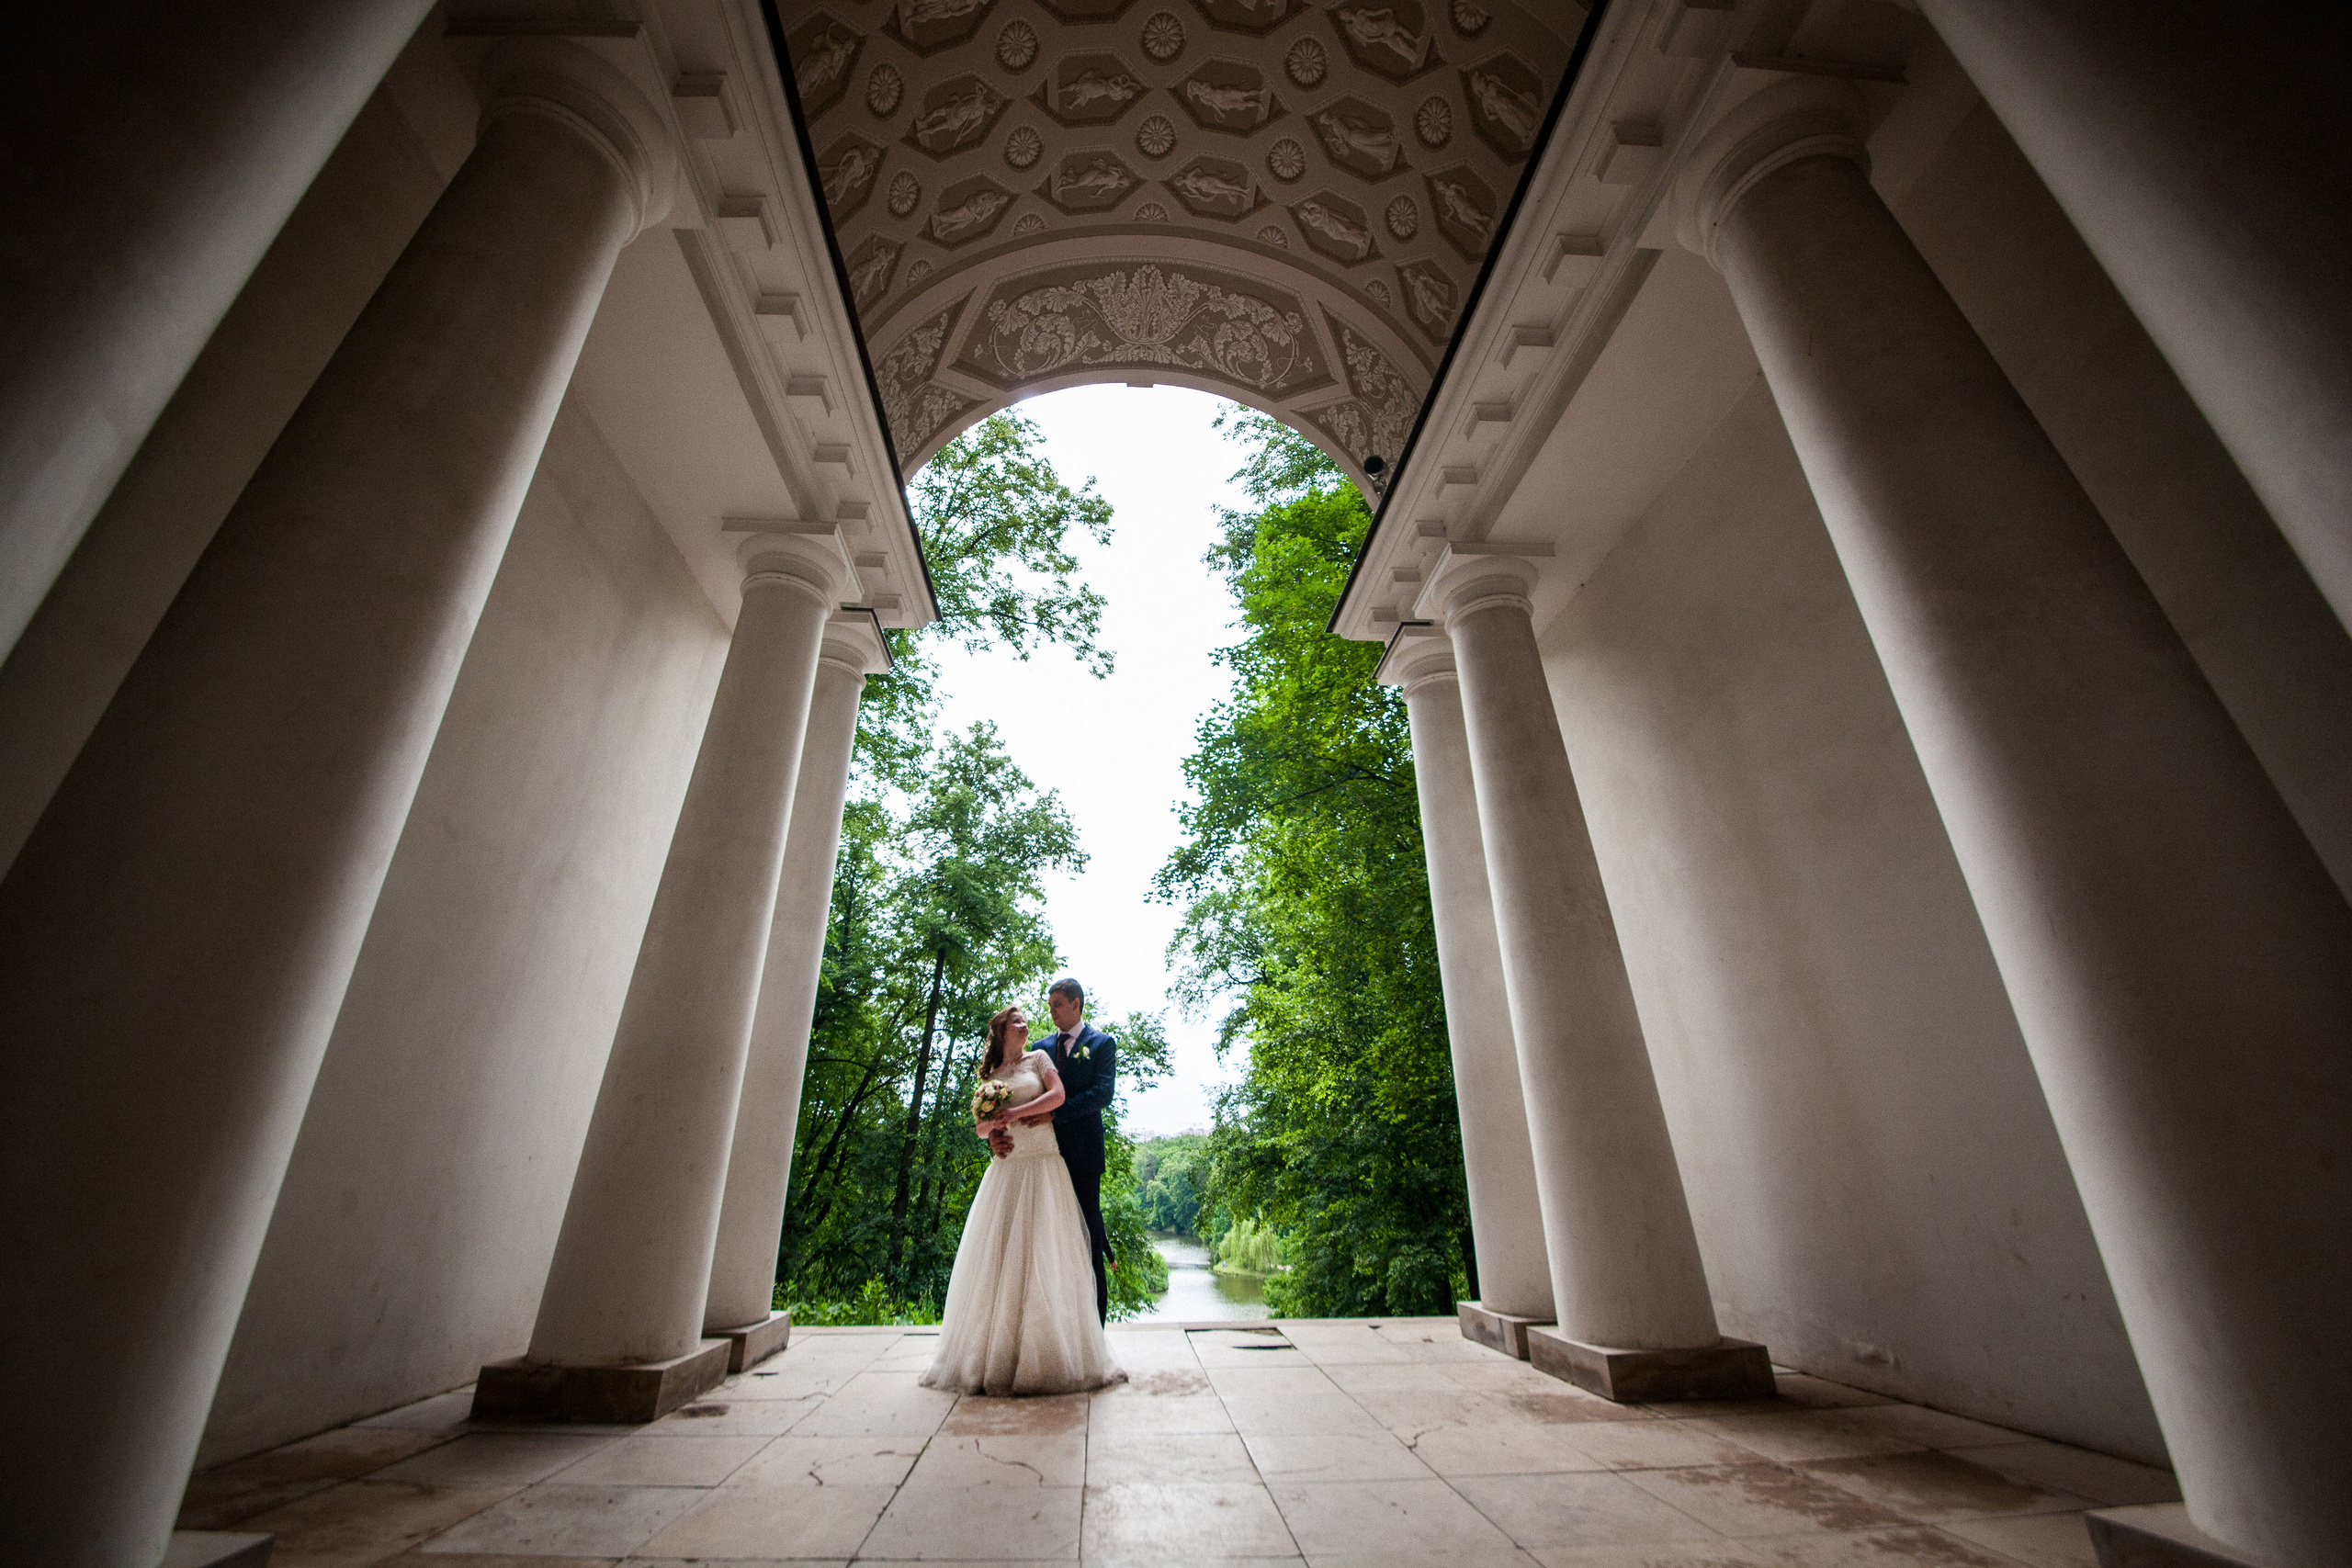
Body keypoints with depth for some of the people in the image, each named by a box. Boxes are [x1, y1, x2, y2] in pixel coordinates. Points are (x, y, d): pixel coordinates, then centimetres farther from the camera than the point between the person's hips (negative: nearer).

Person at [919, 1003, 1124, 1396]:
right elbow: (980, 1125, 18)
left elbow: (1058, 1095, -5)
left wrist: (1016, 1113, -11)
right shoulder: (992, 1075, 17)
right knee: (997, 1254, -1)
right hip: (1005, 1169, 3)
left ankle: (1046, 1354, 2)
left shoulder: (1039, 1058, 8)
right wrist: (992, 1129, -4)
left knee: (1042, 1253, -5)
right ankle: (996, 1352, 7)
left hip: (1042, 1166, -3)